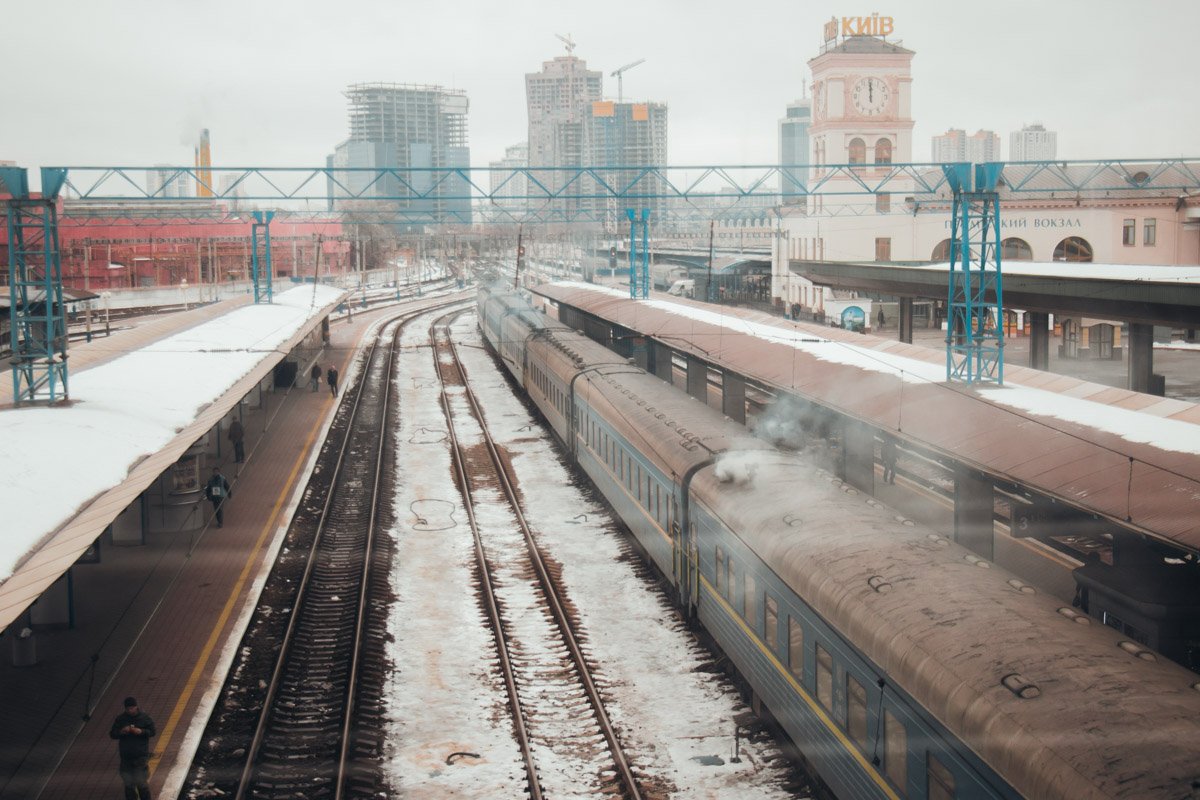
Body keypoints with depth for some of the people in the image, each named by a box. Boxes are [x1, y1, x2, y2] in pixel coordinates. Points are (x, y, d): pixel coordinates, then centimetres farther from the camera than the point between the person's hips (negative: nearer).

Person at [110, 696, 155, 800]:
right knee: (129, 783, 10)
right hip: (125, 755, 3)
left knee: (142, 782, -4)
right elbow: (112, 734, 5)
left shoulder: (144, 717, -3)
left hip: (141, 755, -3)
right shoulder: (120, 718, 2)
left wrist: (141, 731, -18)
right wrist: (121, 732, -16)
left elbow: (153, 731, 0)